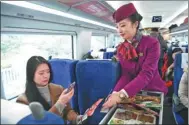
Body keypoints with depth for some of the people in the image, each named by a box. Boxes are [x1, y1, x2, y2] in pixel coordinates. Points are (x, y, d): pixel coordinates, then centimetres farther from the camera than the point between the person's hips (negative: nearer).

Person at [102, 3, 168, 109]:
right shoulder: (121, 48, -1)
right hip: (134, 93, 3)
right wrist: (116, 93, -23)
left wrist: (122, 94, -35)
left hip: (154, 92, -2)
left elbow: (146, 74, -24)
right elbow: (126, 75, -5)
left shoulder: (152, 43, -15)